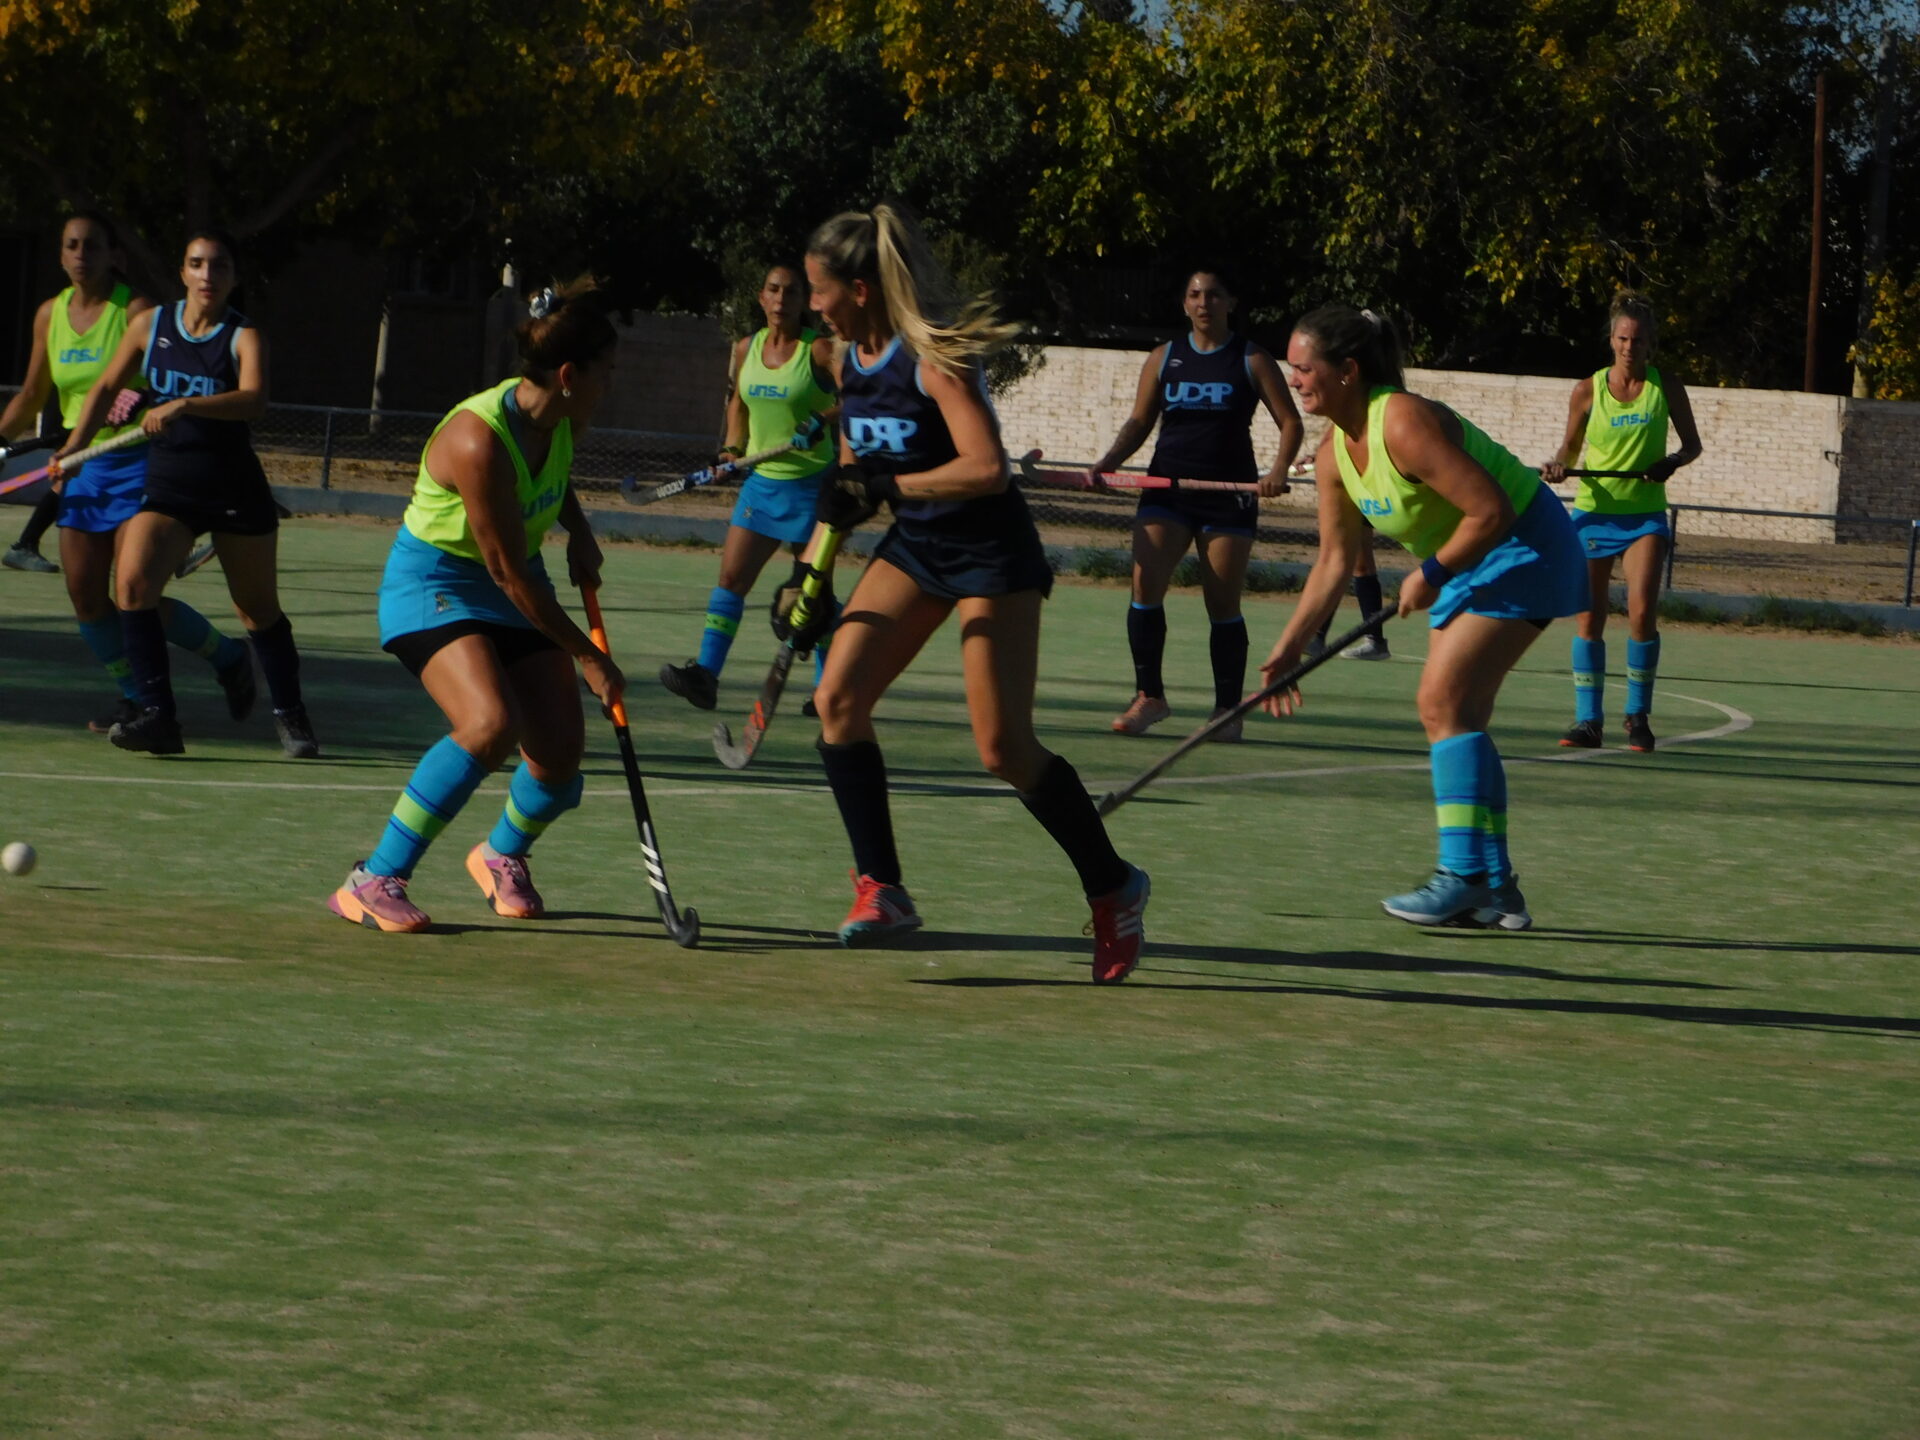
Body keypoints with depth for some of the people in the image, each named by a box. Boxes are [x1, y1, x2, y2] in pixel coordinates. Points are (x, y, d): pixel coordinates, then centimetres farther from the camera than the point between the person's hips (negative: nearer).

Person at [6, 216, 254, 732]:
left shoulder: (137, 310, -11)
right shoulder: (50, 315, 7)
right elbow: (31, 398, 18)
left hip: (137, 461, -6)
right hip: (81, 466, 6)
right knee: (84, 594, 0)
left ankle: (229, 657, 12)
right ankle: (135, 695, 17)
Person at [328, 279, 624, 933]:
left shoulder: (558, 422, -5)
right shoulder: (479, 441, -30)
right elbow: (510, 574, -25)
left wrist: (578, 532, 3)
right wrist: (589, 657, -18)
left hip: (515, 586, 7)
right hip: (435, 582, -7)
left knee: (560, 749, -5)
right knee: (491, 724, -30)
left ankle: (503, 853, 29)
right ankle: (373, 882, -19)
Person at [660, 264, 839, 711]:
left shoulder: (820, 350, -9)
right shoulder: (746, 348, 7)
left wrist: (825, 418, -28)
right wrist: (733, 449, 6)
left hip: (811, 484, -5)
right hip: (761, 480, 5)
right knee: (731, 576, -5)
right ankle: (705, 674, -9)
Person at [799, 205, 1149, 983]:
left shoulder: (933, 357, -22)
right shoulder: (851, 361, 4)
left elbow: (987, 467, -32)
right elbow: (854, 480, 17)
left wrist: (886, 487, -32)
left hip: (991, 554, -8)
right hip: (914, 548, 8)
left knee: (1005, 749, -10)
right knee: (838, 699, -8)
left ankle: (1114, 889, 8)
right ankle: (881, 889, -2)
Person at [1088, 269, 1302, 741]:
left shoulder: (1252, 361, 2)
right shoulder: (1164, 358, 9)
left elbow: (1290, 422, 2)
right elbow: (1139, 422, 13)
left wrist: (1279, 470, -16)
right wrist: (1108, 462, -4)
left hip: (1229, 495, -2)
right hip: (1167, 488, 2)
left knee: (1223, 604, 0)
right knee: (1144, 587, -13)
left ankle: (1227, 709, 9)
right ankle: (1149, 697, -5)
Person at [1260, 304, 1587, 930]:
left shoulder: (1405, 425, -27)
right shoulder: (1334, 455, 1)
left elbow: (1492, 512, -28)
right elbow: (1335, 560, 10)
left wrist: (1430, 574, -20)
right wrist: (1290, 647, 6)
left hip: (1523, 549, -10)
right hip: (1467, 567, 10)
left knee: (1444, 702, -18)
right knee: (1454, 716, 6)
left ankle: (1463, 876, -17)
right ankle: (1495, 889, 12)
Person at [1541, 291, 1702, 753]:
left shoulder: (1666, 387, -1)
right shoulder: (1587, 390, 0)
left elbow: (1692, 444, 8)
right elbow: (1571, 446, 11)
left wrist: (1672, 462, -13)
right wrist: (1559, 466, -10)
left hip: (1644, 514, -1)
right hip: (1593, 512, 1)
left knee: (1642, 611, -15)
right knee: (1589, 617, -2)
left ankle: (1638, 716, -1)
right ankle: (1587, 720, 6)